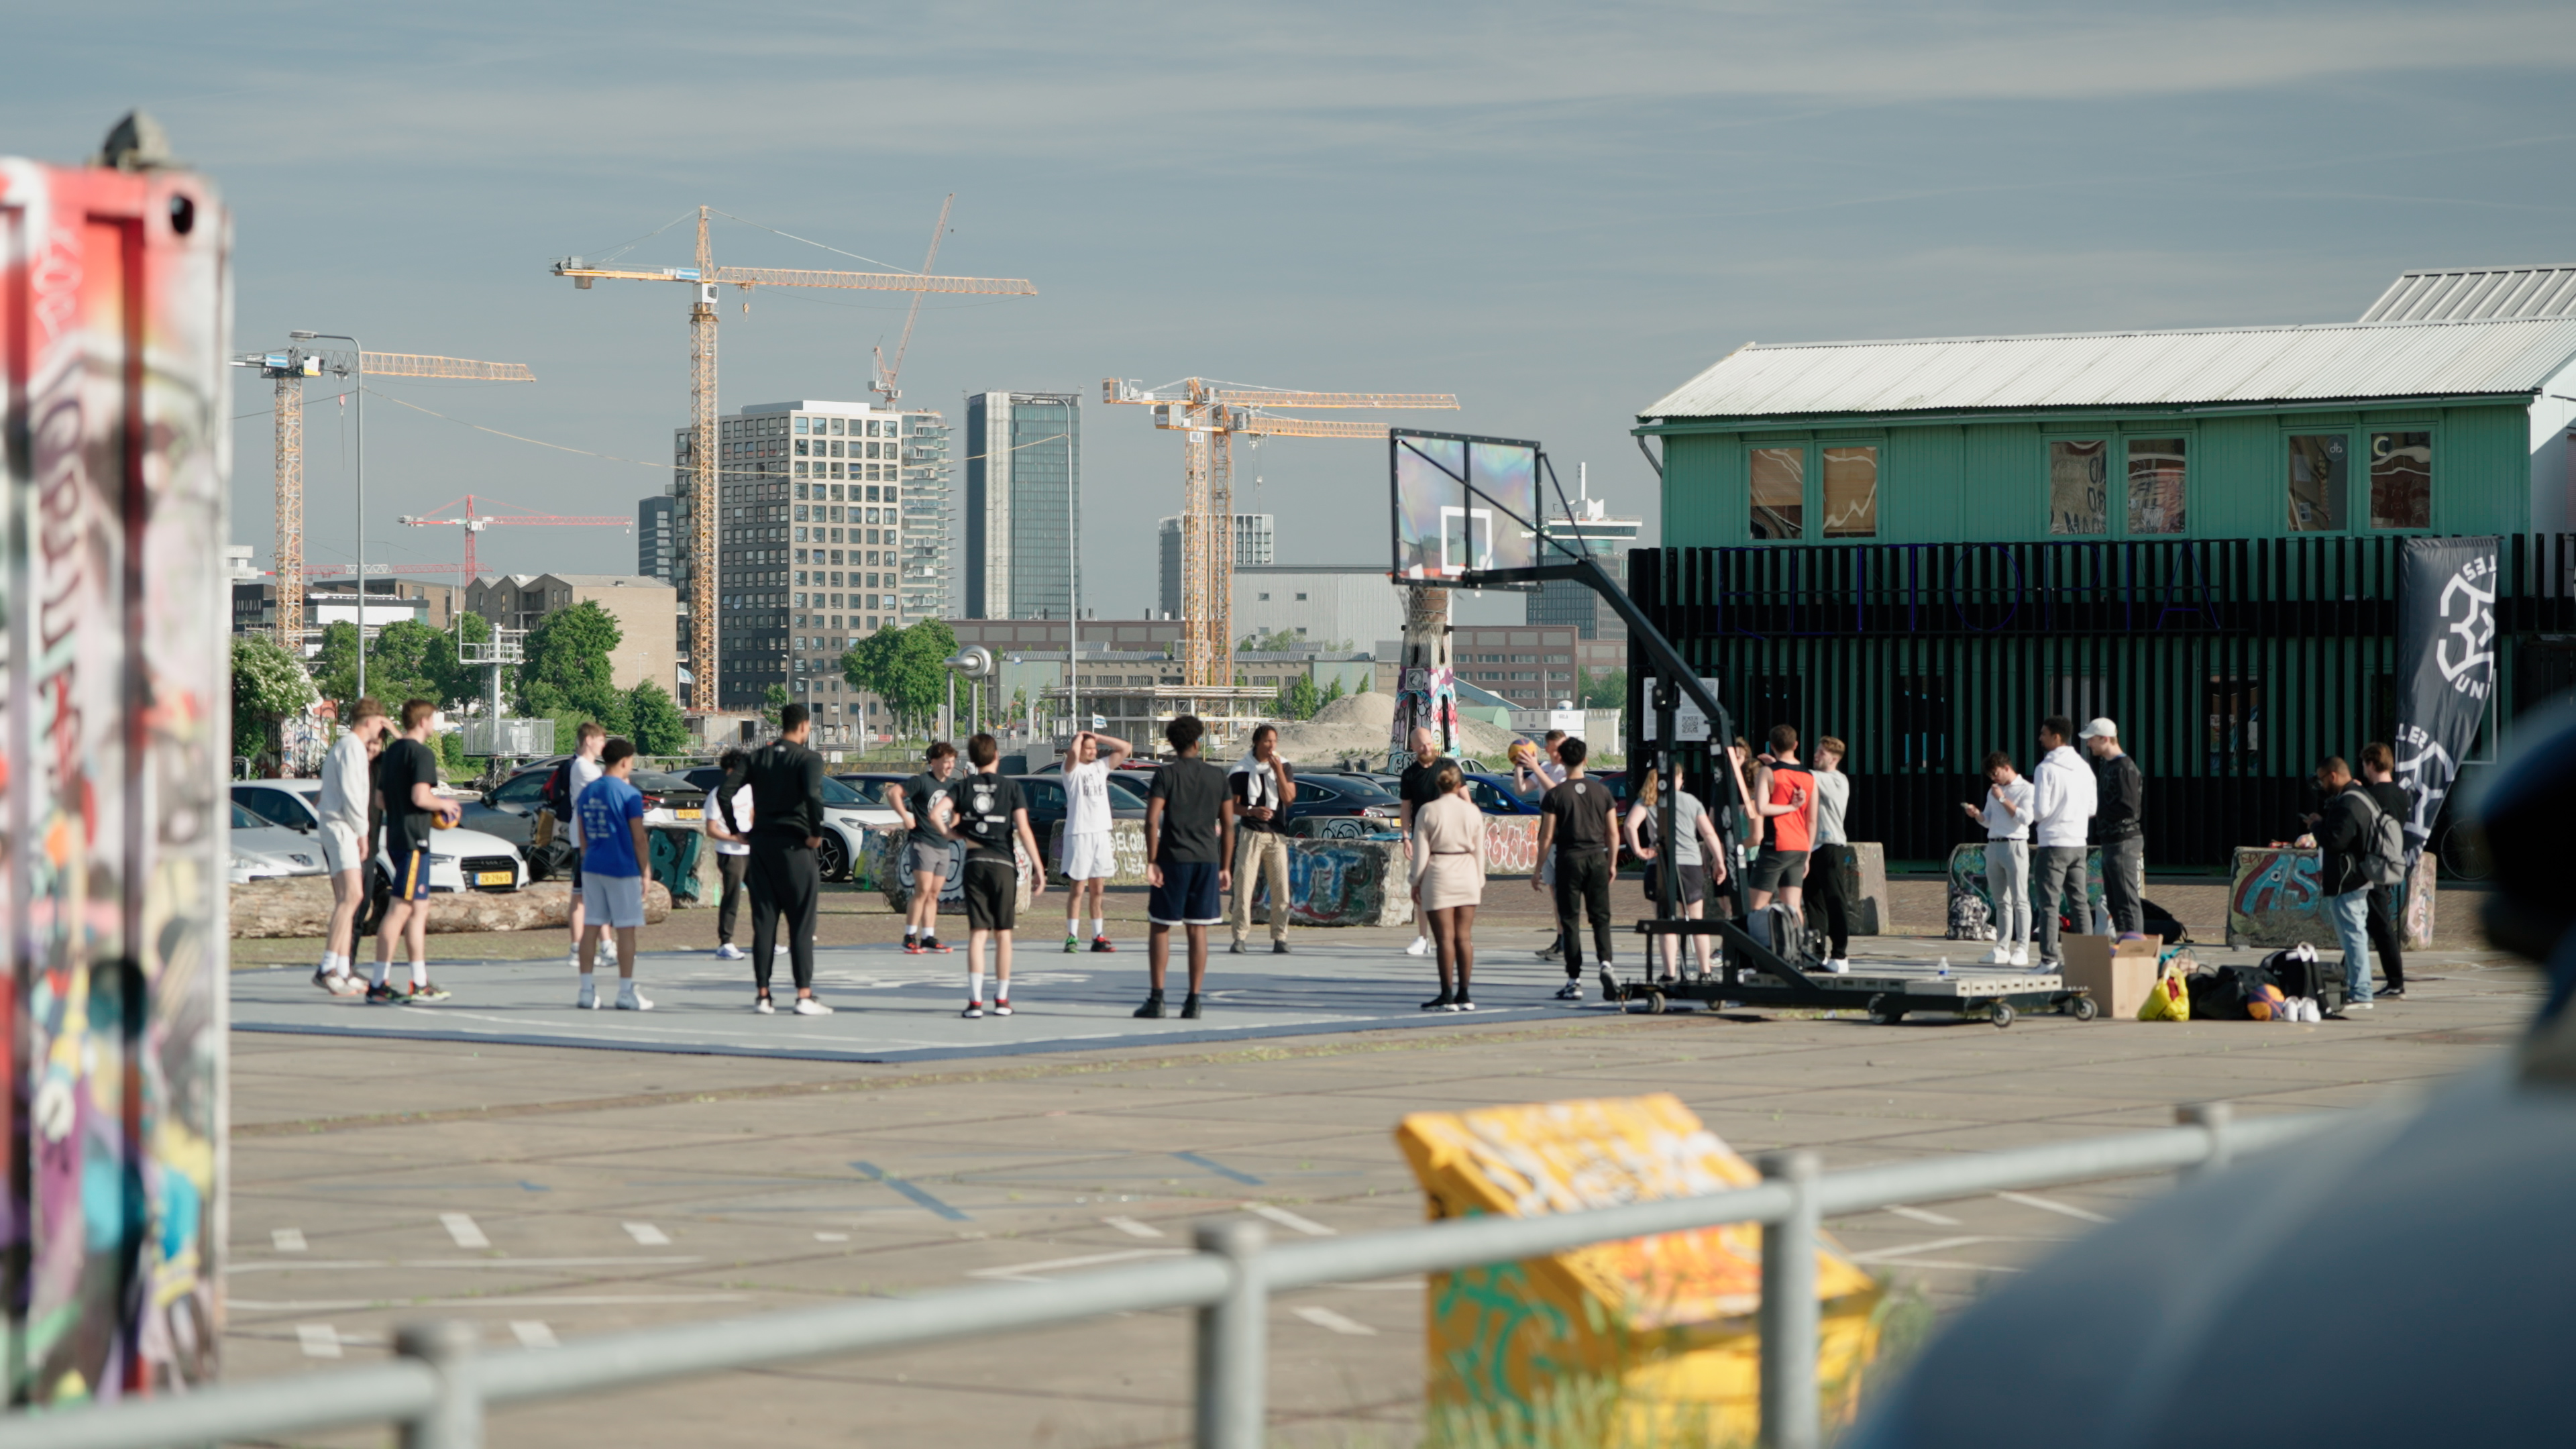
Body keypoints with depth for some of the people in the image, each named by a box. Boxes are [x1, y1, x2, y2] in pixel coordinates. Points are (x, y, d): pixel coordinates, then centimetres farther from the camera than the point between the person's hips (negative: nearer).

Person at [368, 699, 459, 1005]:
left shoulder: (392, 752, 15)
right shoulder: (421, 753, -12)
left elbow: (381, 796, 20)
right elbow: (420, 797, -23)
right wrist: (444, 804, -3)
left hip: (395, 838, 10)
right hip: (413, 839, -10)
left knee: (420, 909, 14)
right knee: (399, 911, -10)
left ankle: (421, 983, 15)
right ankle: (378, 986, -12)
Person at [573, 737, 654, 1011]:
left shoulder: (587, 793, 9)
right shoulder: (629, 794, -11)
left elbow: (583, 837, 14)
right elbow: (639, 839, -11)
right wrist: (645, 873, -3)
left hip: (592, 868, 6)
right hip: (623, 869, -6)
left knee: (592, 927, 8)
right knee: (626, 930, -1)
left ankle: (587, 991, 8)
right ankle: (626, 993, 0)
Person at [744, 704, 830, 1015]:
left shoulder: (758, 757, 9)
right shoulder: (808, 759, -6)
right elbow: (813, 796, -24)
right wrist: (817, 832, -13)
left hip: (761, 844, 5)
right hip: (794, 846, -5)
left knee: (764, 922, 8)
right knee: (801, 923, -1)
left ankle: (762, 995, 8)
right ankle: (804, 995, -4)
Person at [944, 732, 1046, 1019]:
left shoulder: (963, 787, 5)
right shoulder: (1011, 787, -1)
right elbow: (1023, 831, -7)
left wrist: (953, 835, 11)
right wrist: (1039, 869, -6)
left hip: (974, 863, 1)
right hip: (1003, 865, -1)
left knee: (977, 933, 2)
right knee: (1003, 933, 9)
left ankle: (975, 1000, -7)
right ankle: (1002, 1000, 12)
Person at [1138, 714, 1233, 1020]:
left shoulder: (1166, 775, -4)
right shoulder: (1218, 777, 6)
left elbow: (1152, 820, -13)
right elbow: (1228, 825, 6)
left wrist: (1151, 862, -9)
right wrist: (1225, 867, 11)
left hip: (1173, 860, -3)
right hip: (1207, 860, 3)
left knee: (1159, 928, 5)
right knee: (1198, 931, 6)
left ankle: (1156, 999, 1)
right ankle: (1193, 1001, 3)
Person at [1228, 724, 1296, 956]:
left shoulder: (1284, 766, 7)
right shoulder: (1241, 770, -1)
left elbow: (1289, 798, -3)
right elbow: (1233, 806, 0)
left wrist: (1279, 771, -12)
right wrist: (1253, 811, -18)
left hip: (1276, 834, 2)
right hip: (1250, 833, -2)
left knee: (1280, 887, -2)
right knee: (1244, 886, -6)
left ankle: (1279, 938, 4)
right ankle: (1240, 937, -2)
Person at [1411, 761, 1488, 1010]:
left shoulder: (1427, 812, -7)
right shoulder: (1472, 811, 2)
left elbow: (1421, 852, -6)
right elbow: (1479, 851, 7)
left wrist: (1416, 882, 3)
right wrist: (1480, 882, 15)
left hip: (1439, 876, -3)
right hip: (1467, 877, 3)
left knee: (1445, 938, -3)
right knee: (1464, 937, 7)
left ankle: (1447, 996, -4)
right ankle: (1465, 996, 9)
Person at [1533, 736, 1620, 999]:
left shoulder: (1555, 795, -5)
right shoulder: (1602, 791, 3)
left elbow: (1547, 837, -6)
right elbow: (1613, 833, 5)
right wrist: (1611, 864, 17)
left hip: (1569, 859, -2)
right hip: (1597, 857, 2)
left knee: (1569, 919, 3)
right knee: (1601, 916, 9)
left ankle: (1575, 981, 1)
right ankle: (1605, 961, -14)